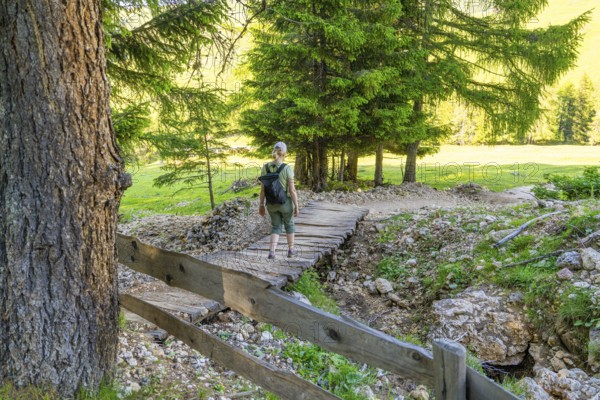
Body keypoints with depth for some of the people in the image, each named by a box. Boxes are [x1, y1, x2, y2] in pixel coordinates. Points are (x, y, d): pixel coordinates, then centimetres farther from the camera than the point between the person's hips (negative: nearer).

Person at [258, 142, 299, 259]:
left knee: (276, 227, 19)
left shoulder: (265, 167, -8)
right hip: (285, 203, -3)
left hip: (271, 203, 3)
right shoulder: (287, 169, -19)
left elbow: (262, 189, -3)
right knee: (289, 224, 23)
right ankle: (291, 250, 34)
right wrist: (296, 206, -6)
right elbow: (292, 190, -16)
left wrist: (261, 205, 6)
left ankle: (272, 251, 1)